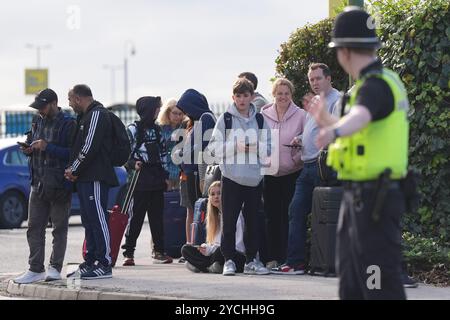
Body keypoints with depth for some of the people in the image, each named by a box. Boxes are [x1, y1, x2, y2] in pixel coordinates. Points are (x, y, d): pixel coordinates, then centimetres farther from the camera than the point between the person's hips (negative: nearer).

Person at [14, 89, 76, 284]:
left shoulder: (68, 124, -9)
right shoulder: (38, 122, 13)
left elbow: (73, 153, -18)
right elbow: (30, 144, 25)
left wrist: (47, 147, -21)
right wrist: (28, 149, 2)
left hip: (59, 185, -7)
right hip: (38, 184, 7)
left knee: (59, 228, 3)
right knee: (34, 227, 5)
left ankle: (55, 268, 8)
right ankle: (35, 269, 9)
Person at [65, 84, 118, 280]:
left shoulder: (97, 115, -10)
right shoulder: (86, 116, 22)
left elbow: (89, 147, -18)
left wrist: (73, 169, -10)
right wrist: (73, 170, 7)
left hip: (96, 177, -10)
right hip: (85, 178, 10)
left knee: (98, 219, -11)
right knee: (89, 221, 12)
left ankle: (104, 265, -11)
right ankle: (90, 263, 16)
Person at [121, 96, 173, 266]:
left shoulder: (156, 129, 15)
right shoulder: (133, 129, -4)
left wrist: (165, 175, 15)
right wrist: (133, 164, -23)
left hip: (157, 178, 6)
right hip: (140, 179, -6)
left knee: (157, 216, 7)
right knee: (136, 216, -5)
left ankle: (159, 251, 12)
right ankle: (128, 252, -2)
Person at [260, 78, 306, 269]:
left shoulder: (300, 115, -1)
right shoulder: (264, 115, 6)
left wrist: (298, 158, -11)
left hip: (292, 173, -2)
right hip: (270, 173, 2)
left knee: (289, 215, -2)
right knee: (272, 215, 4)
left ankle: (288, 258, 3)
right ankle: (273, 258, 9)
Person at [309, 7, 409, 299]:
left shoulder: (377, 85, -17)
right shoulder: (379, 82, 15)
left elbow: (359, 117, -41)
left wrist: (333, 132, -61)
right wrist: (325, 119, 50)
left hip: (374, 201, -10)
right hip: (360, 198, 10)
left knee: (381, 286, -10)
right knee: (352, 284, 16)